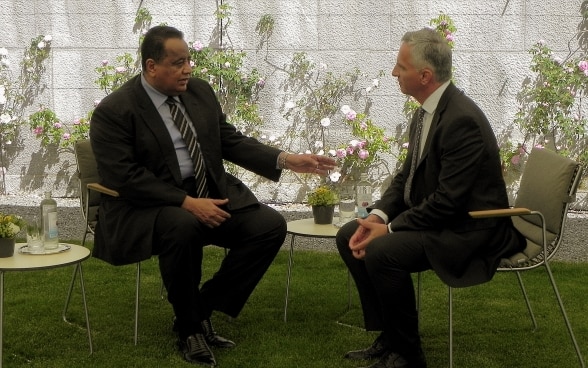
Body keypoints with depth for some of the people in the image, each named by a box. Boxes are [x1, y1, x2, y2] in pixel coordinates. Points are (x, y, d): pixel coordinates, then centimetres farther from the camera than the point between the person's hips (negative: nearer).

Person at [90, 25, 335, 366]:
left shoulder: (200, 91, 7)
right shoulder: (113, 112, -12)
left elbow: (232, 142, 11)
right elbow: (126, 178, -19)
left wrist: (286, 159, -3)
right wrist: (187, 202, -26)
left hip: (210, 194, 7)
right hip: (148, 207, -6)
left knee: (271, 225, -13)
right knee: (183, 226, -39)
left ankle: (203, 308, -1)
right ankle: (189, 326, -14)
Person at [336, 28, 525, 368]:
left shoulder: (462, 119, -24)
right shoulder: (426, 112, 6)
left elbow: (448, 199, -26)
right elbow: (407, 176, 11)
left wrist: (389, 229, -21)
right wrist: (378, 215, -7)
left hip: (469, 227, -10)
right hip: (434, 215, 10)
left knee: (382, 251, -29)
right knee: (349, 237, 3)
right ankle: (388, 337, 9)